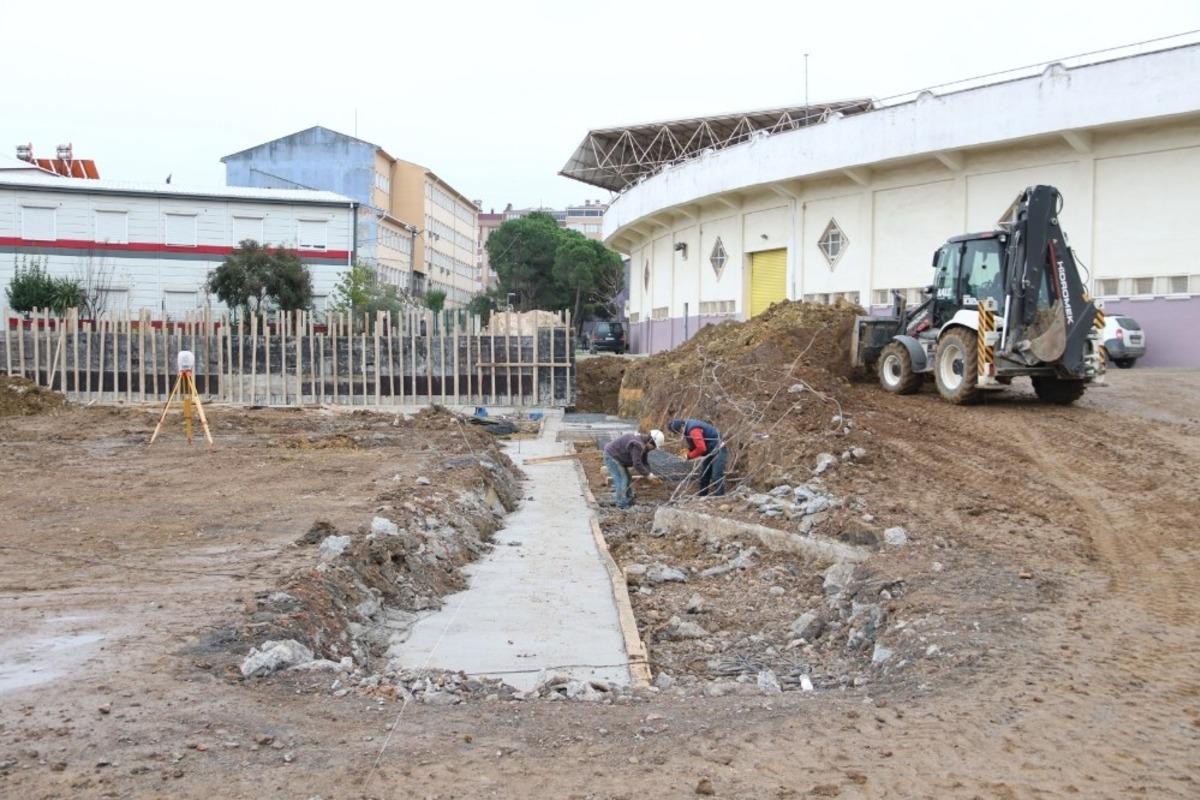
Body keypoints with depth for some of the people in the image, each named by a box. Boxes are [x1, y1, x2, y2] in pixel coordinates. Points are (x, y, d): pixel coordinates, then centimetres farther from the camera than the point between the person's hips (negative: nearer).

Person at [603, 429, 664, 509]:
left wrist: (650, 475, -8)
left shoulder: (644, 446, 2)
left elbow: (644, 462, 5)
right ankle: (622, 504, -4)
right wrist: (649, 475, -23)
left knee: (627, 479, 14)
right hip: (611, 456, -11)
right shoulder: (638, 445, -31)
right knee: (621, 480, -10)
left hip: (618, 457, 11)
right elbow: (637, 464, -31)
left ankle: (629, 501, 23)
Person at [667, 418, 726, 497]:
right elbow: (696, 444, 16)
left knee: (717, 478, -15)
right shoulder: (688, 428, 4)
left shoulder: (693, 430, -28)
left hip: (717, 450, -10)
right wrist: (688, 449, -2)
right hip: (710, 451, 10)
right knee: (703, 477, 13)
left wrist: (688, 456, -18)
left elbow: (701, 448, -31)